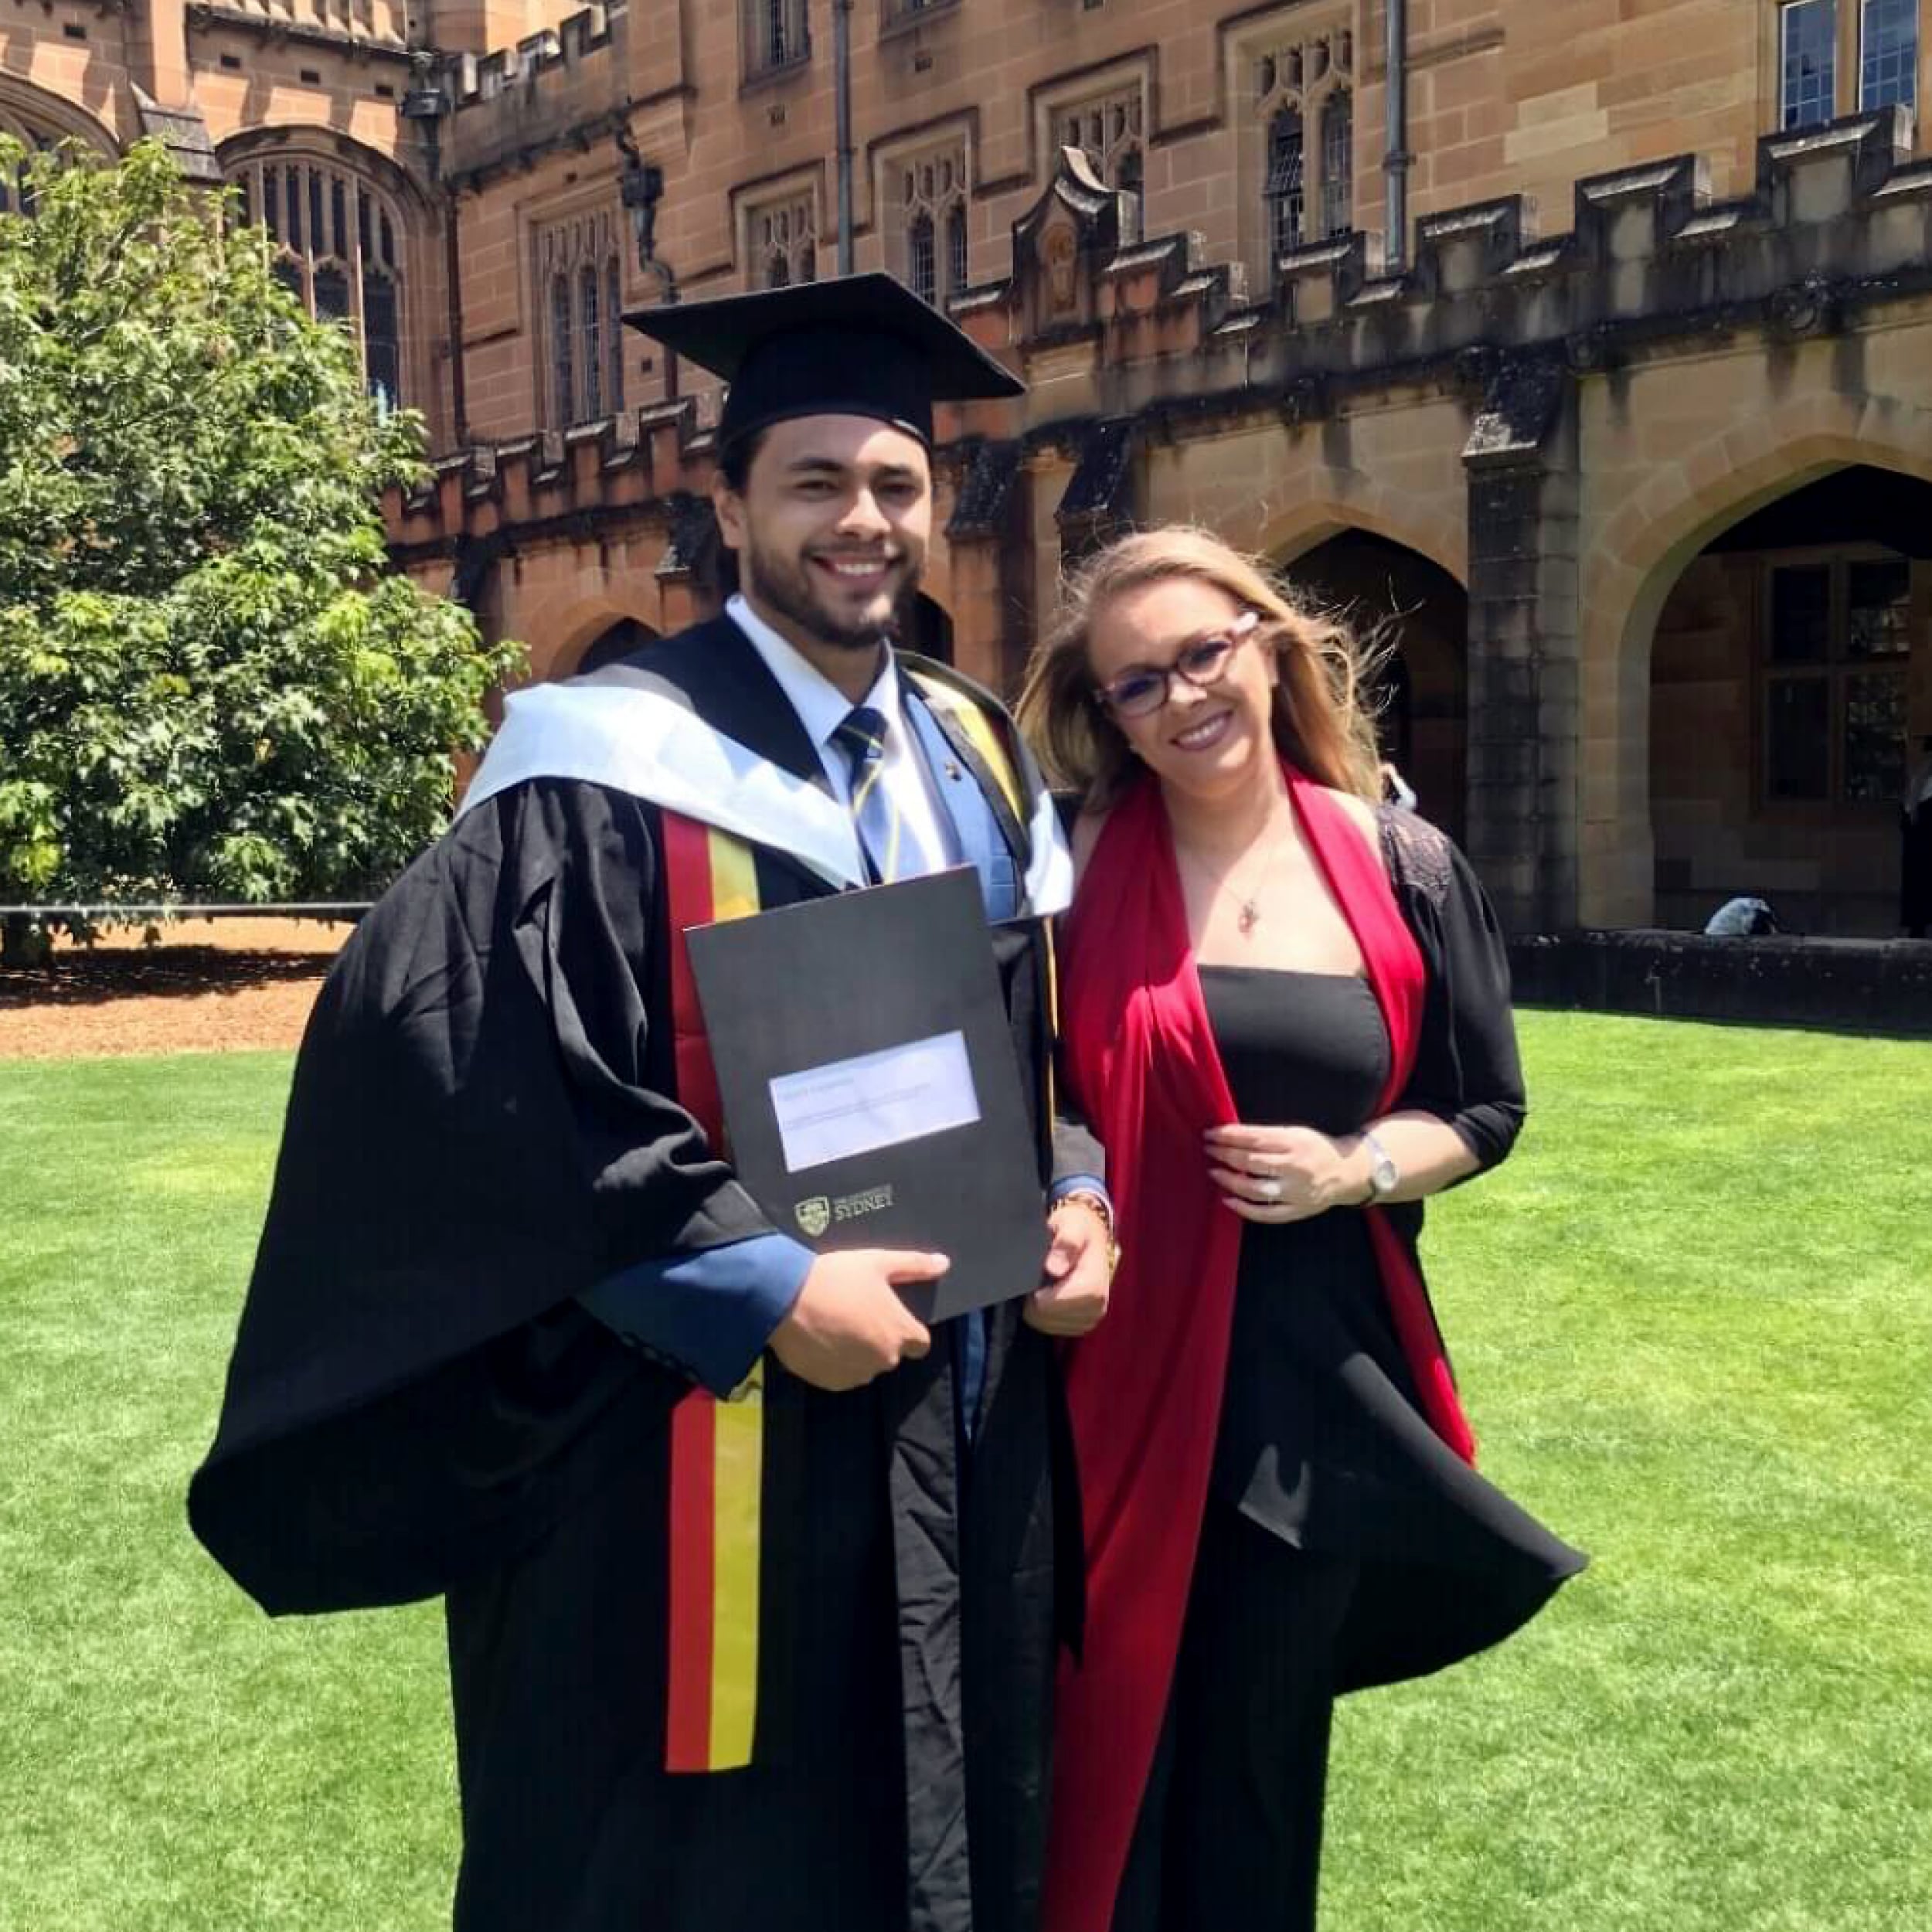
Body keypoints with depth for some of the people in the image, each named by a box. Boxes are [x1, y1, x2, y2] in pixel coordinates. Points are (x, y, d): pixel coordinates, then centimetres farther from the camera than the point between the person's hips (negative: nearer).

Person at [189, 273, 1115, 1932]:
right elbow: (466, 1070, -21)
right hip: (705, 1446, -6)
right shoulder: (619, 767, -13)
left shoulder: (981, 762, 9)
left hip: (962, 1434, 7)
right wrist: (766, 1287, -22)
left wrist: (1072, 1196, -3)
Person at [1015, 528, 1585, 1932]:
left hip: (1313, 1369, 1)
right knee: (1107, 1726, 10)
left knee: (1256, 1741, 16)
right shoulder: (1079, 867, -5)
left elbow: (1487, 1108, 5)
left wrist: (1357, 1170, -12)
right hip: (1118, 1362, -1)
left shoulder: (1403, 869, -2)